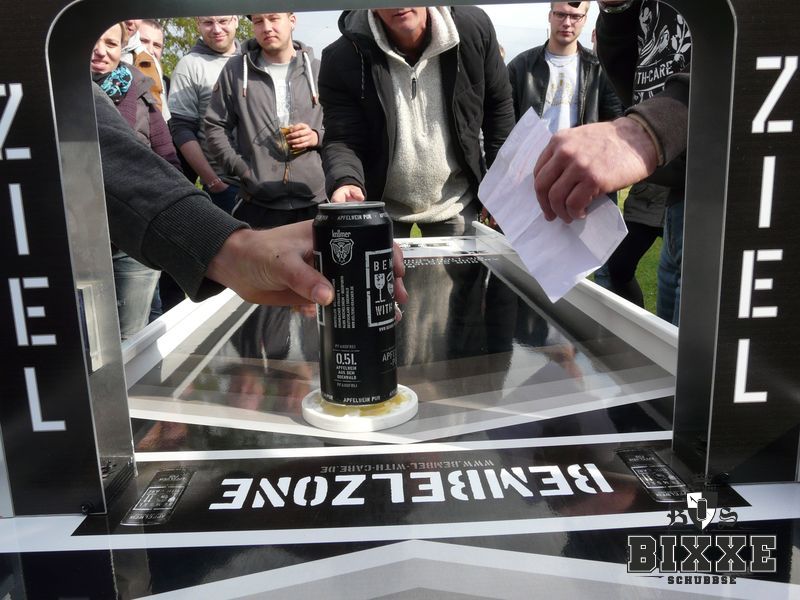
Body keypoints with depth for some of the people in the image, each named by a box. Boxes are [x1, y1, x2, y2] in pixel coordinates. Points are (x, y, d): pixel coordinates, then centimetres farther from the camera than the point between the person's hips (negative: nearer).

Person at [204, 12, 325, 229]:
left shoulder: (318, 71, 11)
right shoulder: (235, 71, 8)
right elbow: (215, 127, 9)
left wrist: (317, 137, -5)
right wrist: (242, 168, -3)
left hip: (314, 201, 1)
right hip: (257, 204, -1)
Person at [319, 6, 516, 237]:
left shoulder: (474, 29, -12)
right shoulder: (341, 60, -18)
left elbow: (499, 105, 1)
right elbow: (342, 140, -17)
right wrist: (346, 182, -40)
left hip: (455, 204, 2)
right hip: (380, 209, -1)